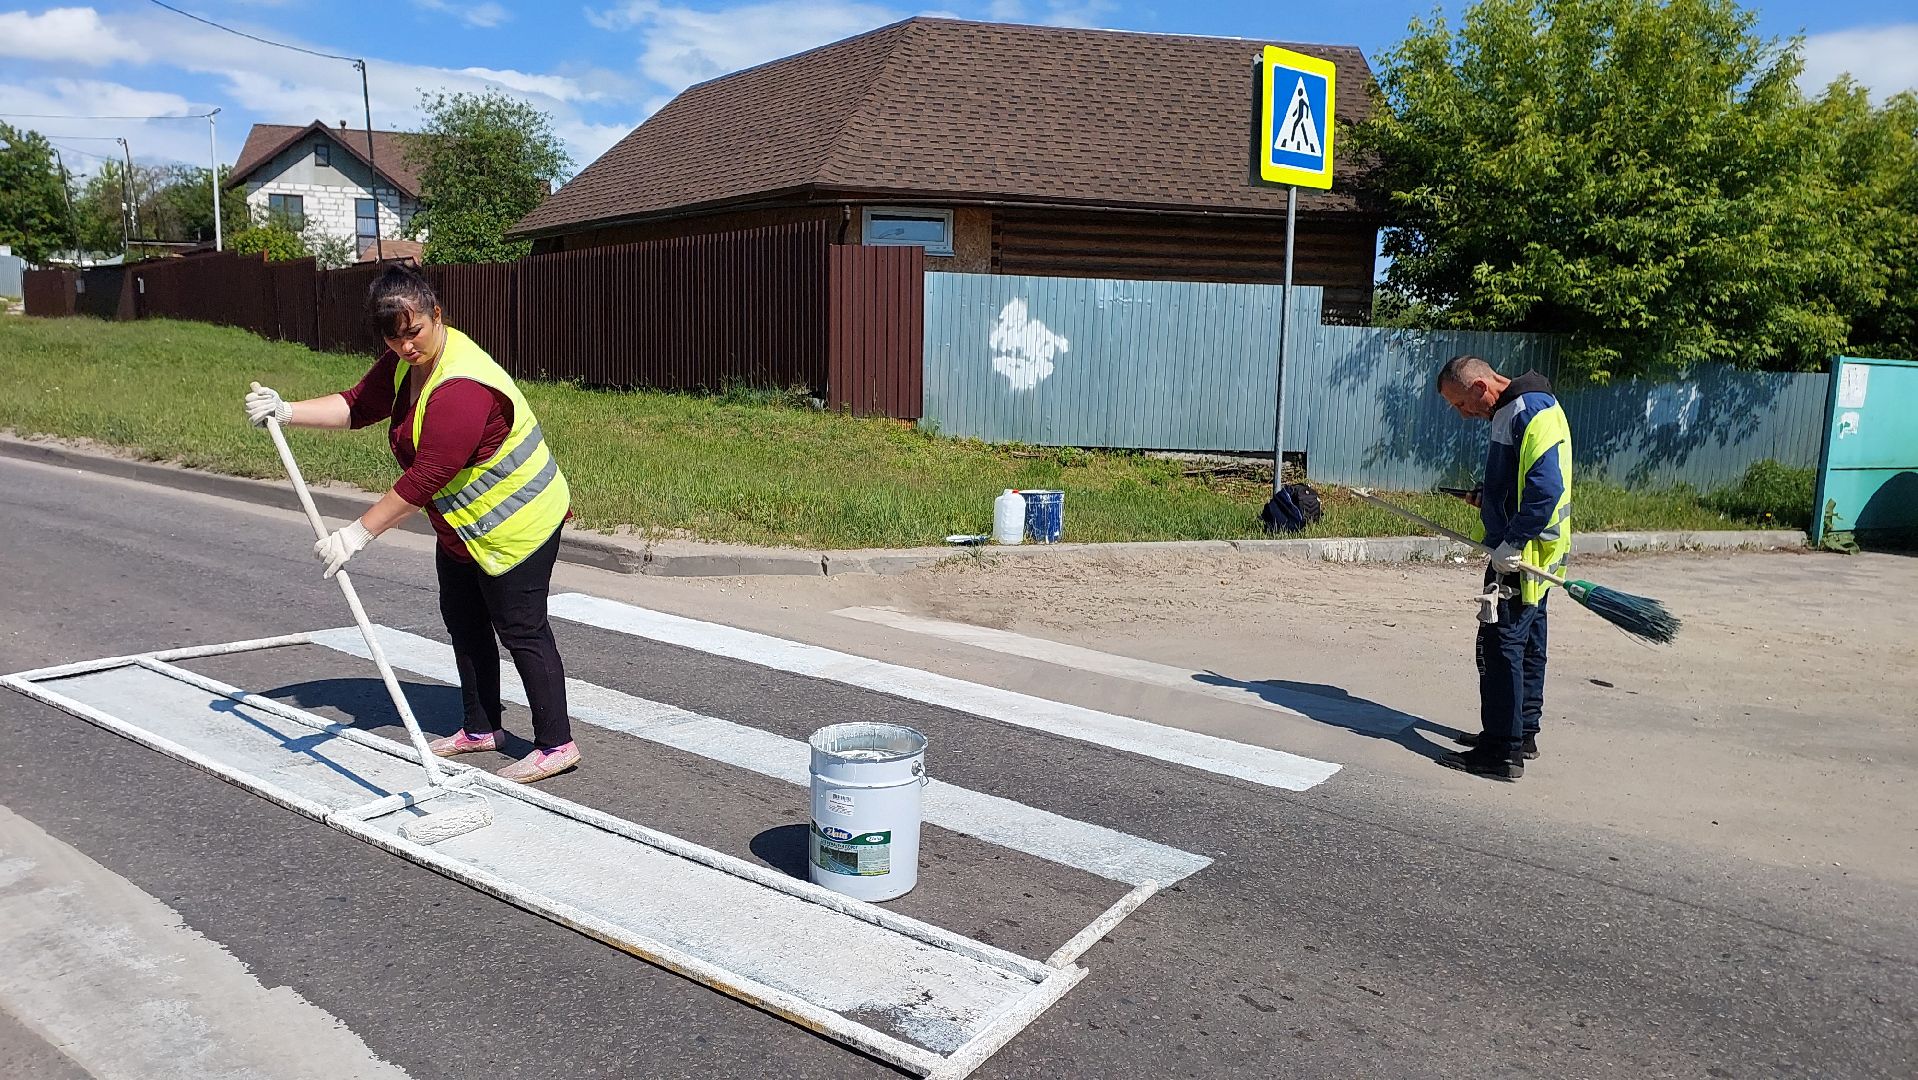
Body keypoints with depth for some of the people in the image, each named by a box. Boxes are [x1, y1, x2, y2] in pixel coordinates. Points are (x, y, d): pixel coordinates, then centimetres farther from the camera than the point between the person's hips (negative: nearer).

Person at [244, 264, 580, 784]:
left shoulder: (461, 388, -31)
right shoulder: (407, 361, 0)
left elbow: (425, 478, -32)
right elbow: (358, 405, 6)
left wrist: (358, 533, -29)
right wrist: (287, 411, -9)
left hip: (516, 522, -10)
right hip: (463, 525, 11)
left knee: (521, 629, -5)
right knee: (463, 618, 17)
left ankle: (556, 745, 4)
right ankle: (481, 728, 30)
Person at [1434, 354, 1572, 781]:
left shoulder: (1534, 413, -19)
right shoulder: (1511, 410, 13)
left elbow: (1546, 487, -28)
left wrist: (1512, 543, -27)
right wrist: (1488, 496, 11)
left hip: (1521, 556, -11)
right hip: (1526, 556, 11)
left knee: (1500, 644, -8)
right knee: (1526, 642, 18)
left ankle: (1502, 752, -3)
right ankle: (1522, 732, 30)